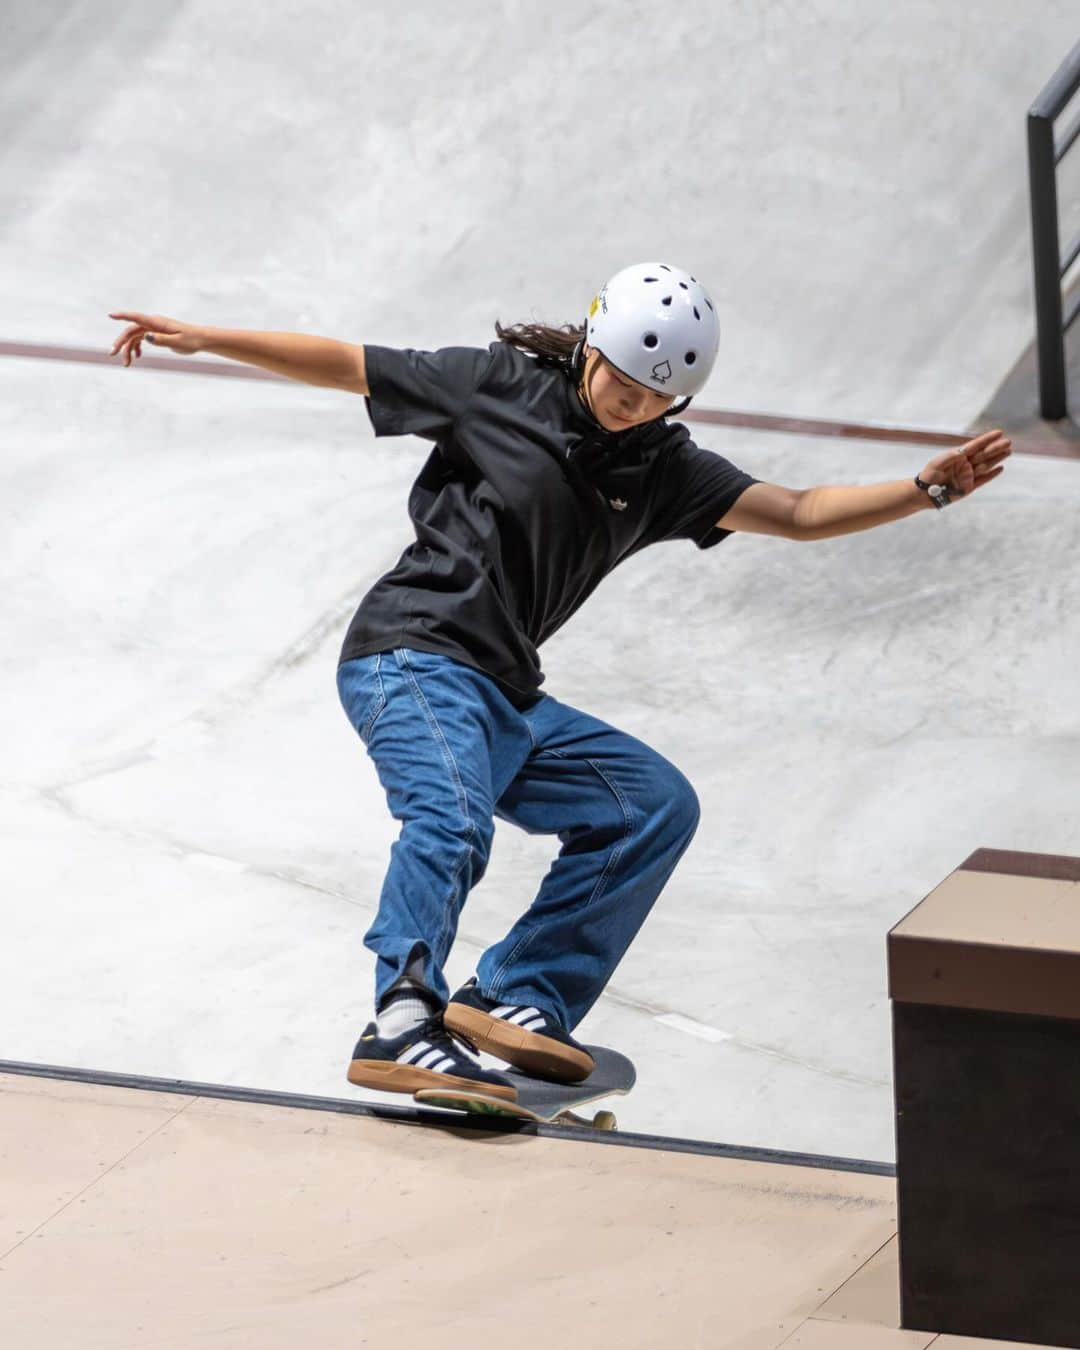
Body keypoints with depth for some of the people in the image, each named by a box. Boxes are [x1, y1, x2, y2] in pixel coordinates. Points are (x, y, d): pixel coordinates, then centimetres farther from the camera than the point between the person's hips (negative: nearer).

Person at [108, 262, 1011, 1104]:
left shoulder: (663, 470, 13)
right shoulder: (501, 384, 0)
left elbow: (797, 514, 8)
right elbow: (344, 366, 4)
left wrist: (927, 491, -3)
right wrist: (203, 339, 1)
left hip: (508, 701, 7)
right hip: (412, 659, -7)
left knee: (658, 804, 2)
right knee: (452, 815, -32)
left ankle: (518, 998, -4)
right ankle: (404, 1022, -46)